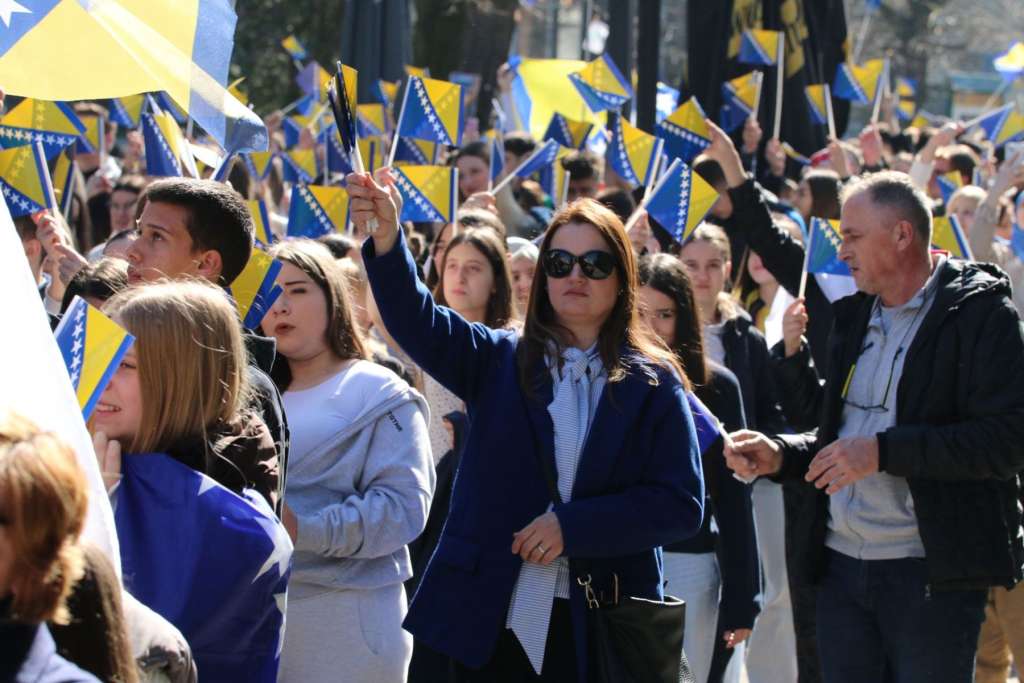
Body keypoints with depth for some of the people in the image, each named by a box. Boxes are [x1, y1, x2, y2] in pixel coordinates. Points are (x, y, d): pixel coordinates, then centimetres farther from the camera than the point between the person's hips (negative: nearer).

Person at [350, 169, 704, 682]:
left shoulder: (653, 385, 4)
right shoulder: (498, 361, 7)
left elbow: (681, 505, -3)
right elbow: (417, 320, -10)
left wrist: (572, 525, -15)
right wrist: (386, 236, -30)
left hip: (601, 633, -1)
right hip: (489, 621, 1)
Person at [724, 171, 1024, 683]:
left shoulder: (981, 313, -7)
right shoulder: (855, 318, 17)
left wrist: (882, 452, -20)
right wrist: (781, 456, 7)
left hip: (931, 574, -7)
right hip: (842, 565, 7)